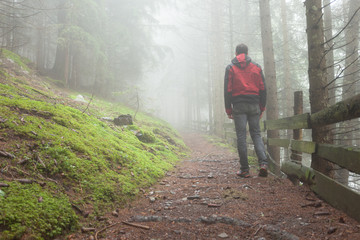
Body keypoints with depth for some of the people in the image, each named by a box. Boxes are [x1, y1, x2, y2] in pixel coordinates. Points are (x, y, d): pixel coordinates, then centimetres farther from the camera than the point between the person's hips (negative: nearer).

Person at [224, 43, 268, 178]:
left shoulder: (230, 68, 4)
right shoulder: (256, 67, 10)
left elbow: (227, 90, -1)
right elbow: (263, 89, 8)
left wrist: (228, 109, 3)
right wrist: (262, 107, 14)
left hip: (239, 106, -2)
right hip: (254, 105, 2)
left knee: (241, 137, 0)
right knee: (256, 134, 10)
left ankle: (245, 169, 1)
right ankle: (263, 163, -7)